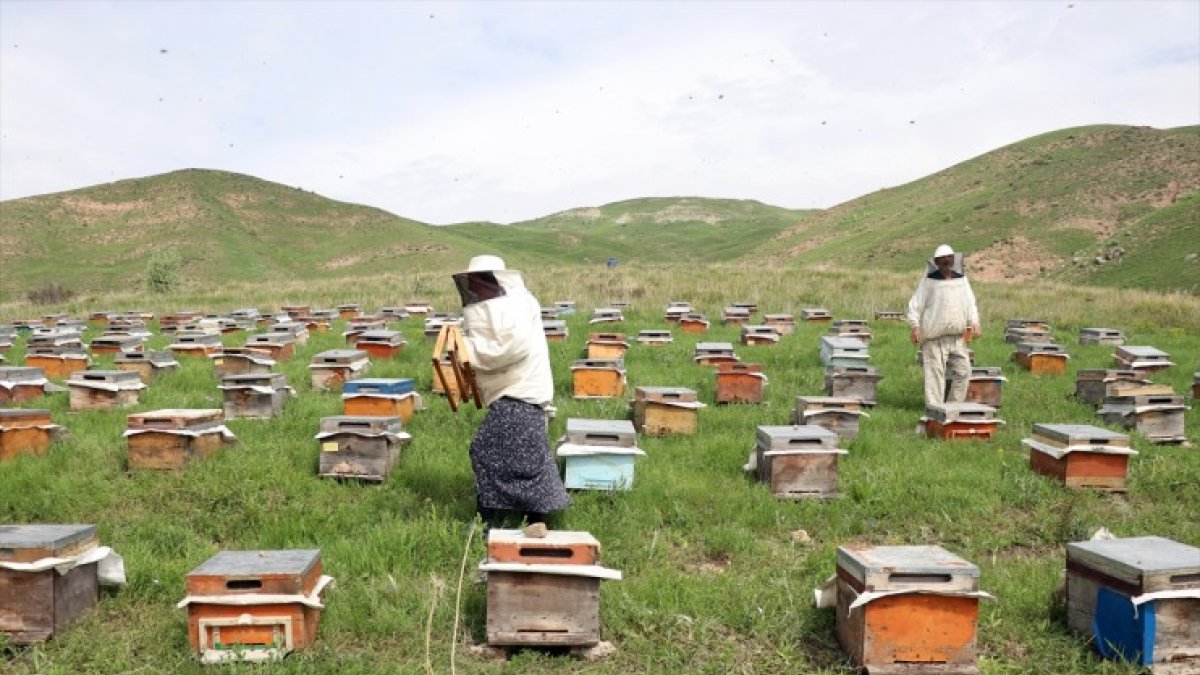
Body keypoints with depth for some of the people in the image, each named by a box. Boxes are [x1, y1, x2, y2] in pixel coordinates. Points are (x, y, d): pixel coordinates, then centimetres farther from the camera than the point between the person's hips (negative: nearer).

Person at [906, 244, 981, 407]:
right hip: (934, 338, -5)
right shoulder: (929, 281, -2)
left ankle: (954, 406, 18)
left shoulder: (961, 279, 11)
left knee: (963, 371, 5)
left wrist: (974, 323, 2)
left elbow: (970, 303, 15)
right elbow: (915, 305, -3)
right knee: (935, 374, -3)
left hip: (957, 337, 5)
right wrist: (915, 326, -12)